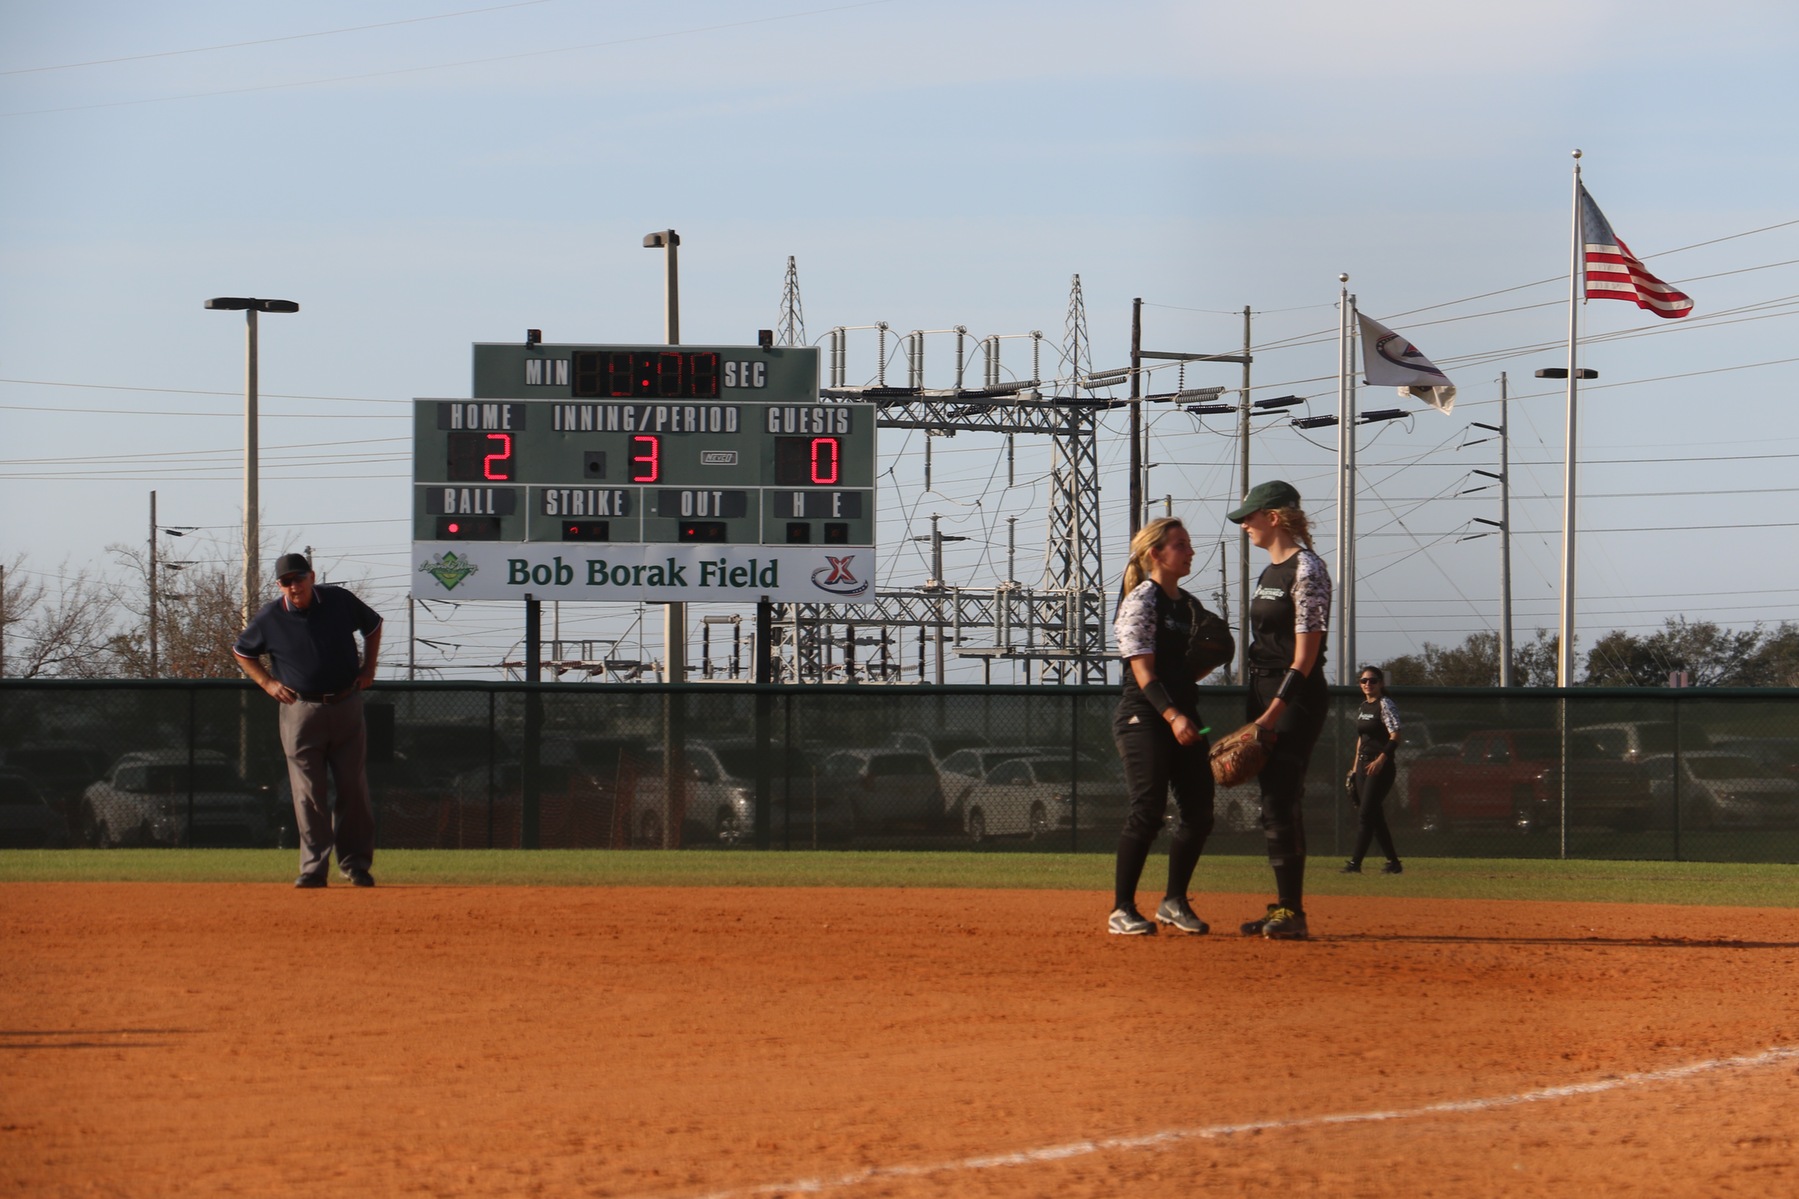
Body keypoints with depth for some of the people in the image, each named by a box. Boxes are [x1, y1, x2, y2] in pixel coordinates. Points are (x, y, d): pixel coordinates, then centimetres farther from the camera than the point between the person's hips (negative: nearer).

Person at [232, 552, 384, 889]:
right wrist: (268, 683, -2)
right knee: (309, 794, -3)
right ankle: (314, 868, 1)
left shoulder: (340, 602, -1)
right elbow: (242, 652, 11)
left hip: (347, 707, 2)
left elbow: (373, 625, 17)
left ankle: (355, 862, 13)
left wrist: (368, 667, 6)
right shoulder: (269, 618, -5)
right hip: (300, 712, -1)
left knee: (353, 788, 3)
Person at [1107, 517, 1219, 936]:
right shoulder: (1141, 601, -7)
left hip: (1183, 719, 8)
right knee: (1148, 811, -14)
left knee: (1199, 813, 3)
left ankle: (1175, 902, 17)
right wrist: (1172, 715, -27)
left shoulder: (1191, 606, 17)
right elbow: (1143, 669, -16)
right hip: (1144, 718, -8)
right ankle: (1122, 910, -9)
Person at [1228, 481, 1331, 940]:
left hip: (1297, 696, -10)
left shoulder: (1306, 569, -12)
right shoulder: (1269, 572, 17)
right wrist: (1254, 710, 16)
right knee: (1273, 802, 9)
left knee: (1281, 801, -14)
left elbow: (1307, 651, -18)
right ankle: (1282, 909, 13)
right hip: (1264, 693, 10)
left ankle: (1292, 913, -14)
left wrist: (1274, 712, -23)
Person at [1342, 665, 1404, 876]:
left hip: (1382, 765, -9)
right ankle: (1393, 862, 14)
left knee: (1366, 813, -14)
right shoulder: (1362, 708, 17)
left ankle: (1355, 862, -17)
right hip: (1365, 763, 9)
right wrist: (1355, 767, 20)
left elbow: (1395, 736, -16)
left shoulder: (1385, 705, -8)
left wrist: (1381, 760, -26)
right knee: (1375, 815, 8)